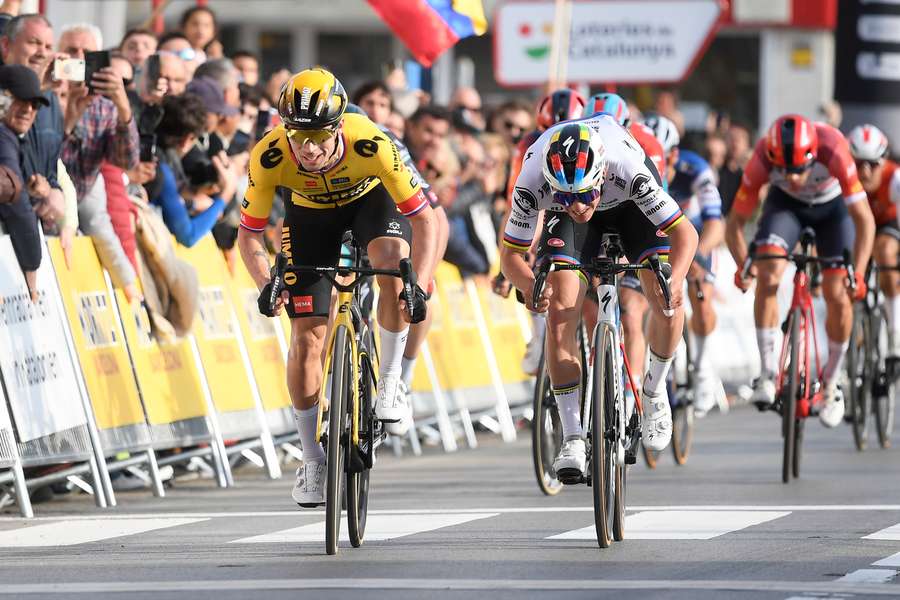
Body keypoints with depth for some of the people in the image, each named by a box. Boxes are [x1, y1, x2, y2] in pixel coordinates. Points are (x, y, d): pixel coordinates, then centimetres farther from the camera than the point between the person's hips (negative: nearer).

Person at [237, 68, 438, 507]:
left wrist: (420, 286, -44)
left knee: (394, 260, -34)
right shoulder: (269, 157, -35)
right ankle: (313, 462, 10)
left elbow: (423, 219, -31)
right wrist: (266, 284, -40)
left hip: (370, 197, -1)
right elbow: (249, 234, -21)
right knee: (306, 336, -5)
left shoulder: (370, 145, -39)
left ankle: (389, 385, -15)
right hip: (310, 212, 1)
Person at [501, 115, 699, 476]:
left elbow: (684, 232, -36)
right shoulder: (532, 183, -38)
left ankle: (654, 389, 10)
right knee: (560, 314, -17)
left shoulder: (627, 169, -42)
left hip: (631, 203, -1)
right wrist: (530, 284, -48)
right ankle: (572, 438, -9)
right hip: (569, 227, 1)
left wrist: (675, 279, -55)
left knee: (667, 304, -20)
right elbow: (511, 253, -26)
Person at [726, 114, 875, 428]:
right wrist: (743, 265, -41)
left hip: (832, 205, -1)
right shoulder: (763, 159, -35)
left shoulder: (833, 152, -40)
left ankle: (831, 384, 11)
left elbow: (864, 219, -37)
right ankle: (767, 373, -15)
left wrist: (858, 273, -47)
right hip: (786, 204, 1)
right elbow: (735, 222, -26)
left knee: (838, 296, -10)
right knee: (768, 275, -23)